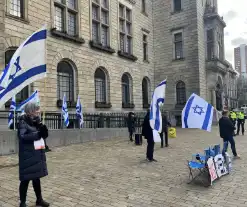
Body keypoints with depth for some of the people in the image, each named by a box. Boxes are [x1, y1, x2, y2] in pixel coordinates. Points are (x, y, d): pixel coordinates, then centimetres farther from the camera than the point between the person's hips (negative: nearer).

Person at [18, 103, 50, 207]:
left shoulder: (36, 121, 9)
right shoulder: (23, 122, -11)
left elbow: (44, 136, 11)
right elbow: (22, 136, -24)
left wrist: (43, 130, -9)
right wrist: (37, 134, -27)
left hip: (37, 155, 7)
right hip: (27, 156, -7)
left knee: (36, 177, 17)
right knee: (26, 179, 4)